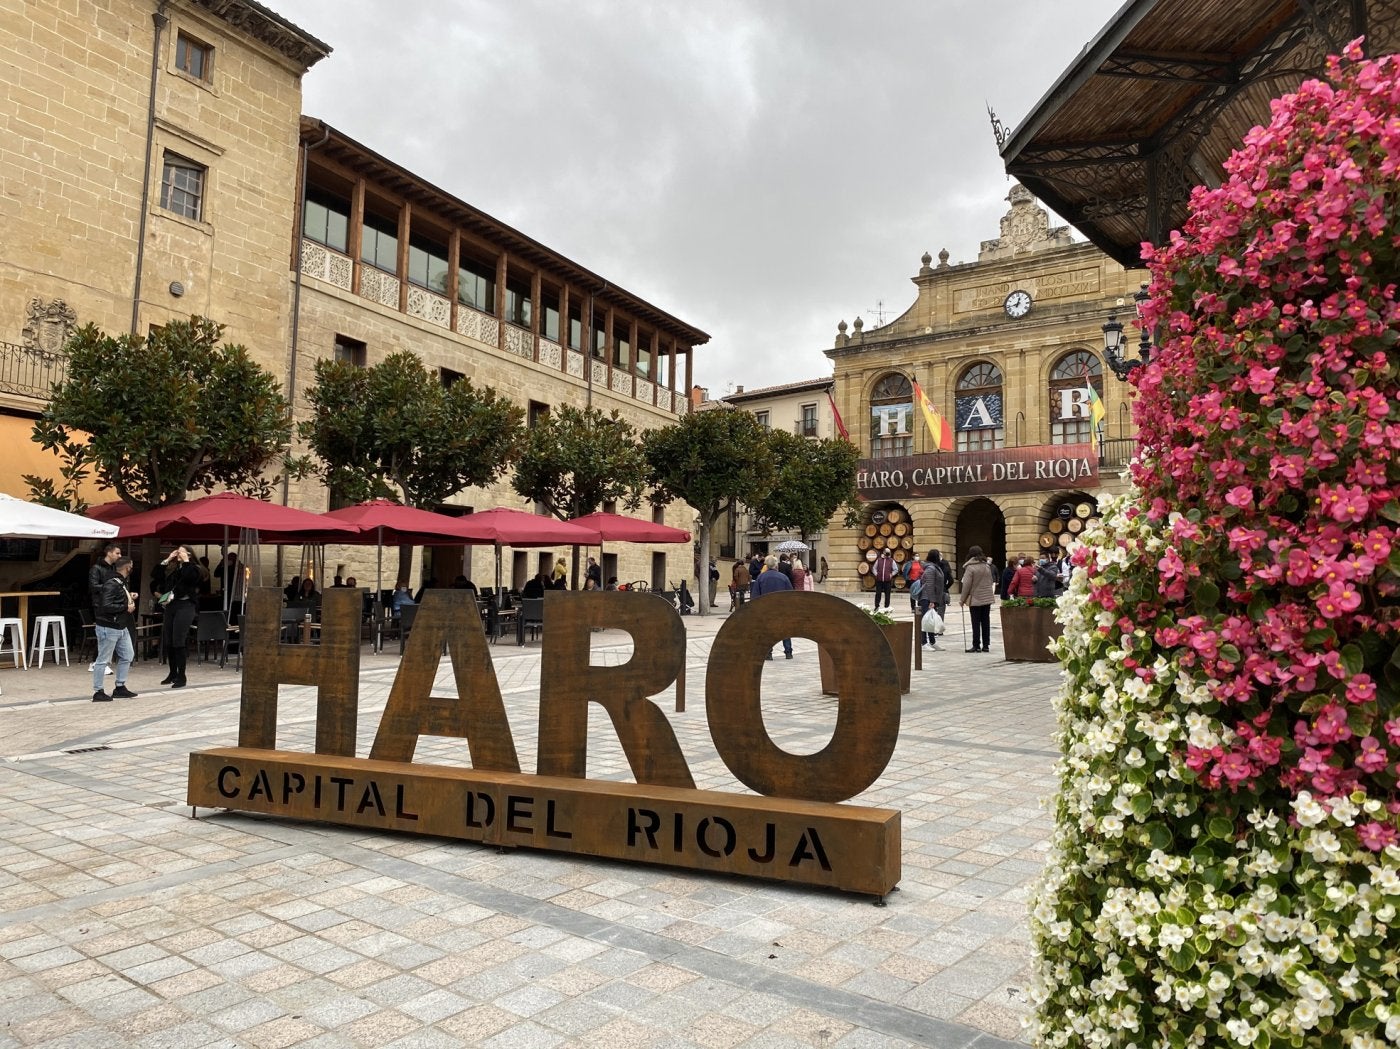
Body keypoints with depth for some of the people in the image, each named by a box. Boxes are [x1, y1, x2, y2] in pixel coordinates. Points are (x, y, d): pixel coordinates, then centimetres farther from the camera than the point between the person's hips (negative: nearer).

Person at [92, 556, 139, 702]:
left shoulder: (121, 582, 10)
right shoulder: (111, 584, -20)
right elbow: (106, 606, -28)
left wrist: (129, 597, 5)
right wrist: (126, 607, -21)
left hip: (121, 627, 10)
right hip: (108, 628, -10)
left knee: (127, 656, 15)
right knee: (103, 660, 0)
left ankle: (120, 688, 25)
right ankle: (98, 692, 10)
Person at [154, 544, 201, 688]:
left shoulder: (193, 569, -1)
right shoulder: (172, 569, 16)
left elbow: (189, 577, -22)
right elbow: (157, 575, 7)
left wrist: (186, 561, -12)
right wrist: (167, 560, 6)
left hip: (184, 606, -6)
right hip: (170, 606, 6)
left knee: (178, 642, -8)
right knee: (167, 642, 9)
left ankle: (181, 676, -2)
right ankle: (172, 673, 22)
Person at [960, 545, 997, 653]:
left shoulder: (970, 567, -12)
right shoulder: (987, 566, 6)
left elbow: (966, 585, -12)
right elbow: (991, 582, 11)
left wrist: (962, 599, -4)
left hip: (975, 599, -5)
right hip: (987, 598, 5)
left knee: (976, 623, 0)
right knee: (986, 622, 10)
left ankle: (976, 646, 2)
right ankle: (986, 645, 13)